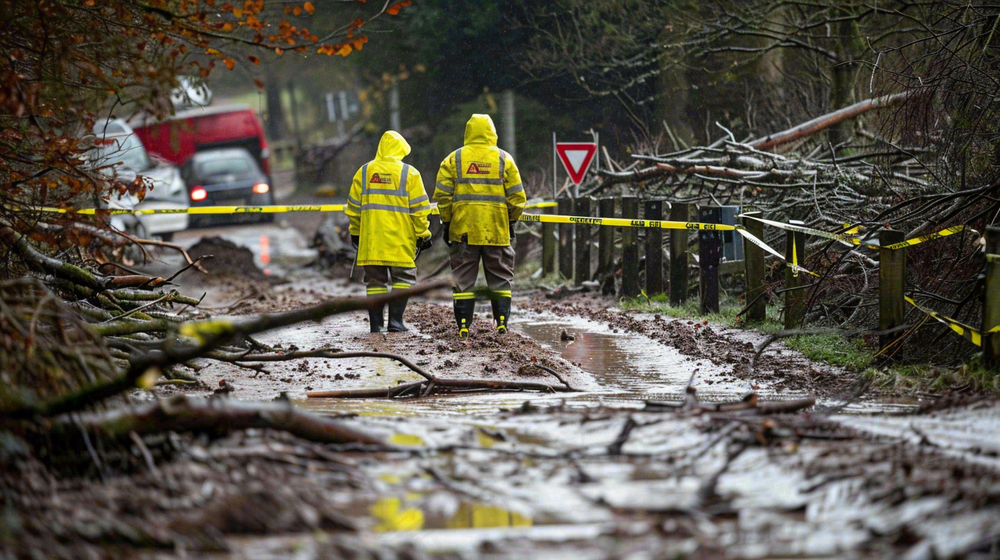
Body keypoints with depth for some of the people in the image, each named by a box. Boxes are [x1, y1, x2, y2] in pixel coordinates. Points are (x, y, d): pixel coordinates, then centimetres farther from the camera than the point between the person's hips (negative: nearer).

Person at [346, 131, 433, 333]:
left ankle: (376, 323, 5)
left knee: (375, 280, 7)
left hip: (371, 240, 3)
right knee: (402, 278, 5)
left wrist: (355, 232, 21)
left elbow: (354, 206, 11)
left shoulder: (364, 172, 7)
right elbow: (419, 208, -2)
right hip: (401, 240, -3)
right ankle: (396, 321, -3)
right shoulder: (409, 173, -2)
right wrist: (423, 234, 5)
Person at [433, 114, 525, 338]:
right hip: (497, 231, 0)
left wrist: (446, 223, 9)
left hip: (463, 229, 0)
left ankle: (463, 325, 1)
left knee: (463, 278, 4)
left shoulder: (453, 159, 2)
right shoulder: (504, 159, 2)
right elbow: (516, 197, 2)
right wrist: (511, 222, 14)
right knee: (500, 277, 8)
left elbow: (443, 195, 0)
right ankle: (502, 322, 1)